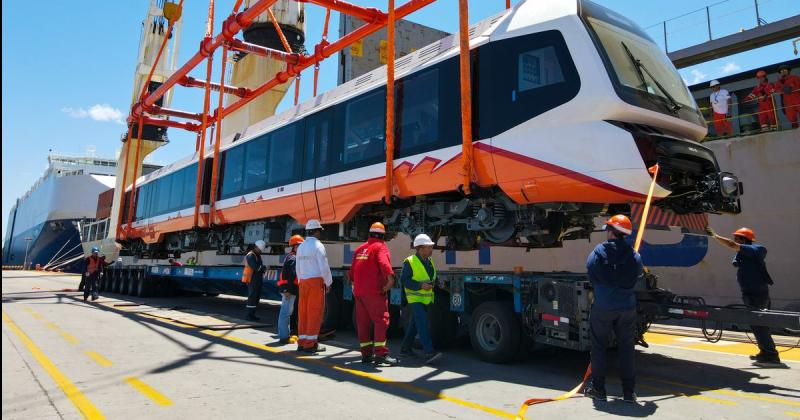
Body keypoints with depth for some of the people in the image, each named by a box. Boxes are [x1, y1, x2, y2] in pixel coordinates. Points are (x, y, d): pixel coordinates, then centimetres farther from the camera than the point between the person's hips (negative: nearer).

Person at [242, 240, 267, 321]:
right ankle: (248, 315, -2)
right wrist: (264, 268, -7)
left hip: (258, 280, 10)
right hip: (253, 280, -10)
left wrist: (262, 268, -7)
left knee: (257, 297, 12)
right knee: (252, 297, -7)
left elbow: (260, 267, 16)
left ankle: (252, 315, 19)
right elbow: (256, 267, -24)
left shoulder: (257, 256, 17)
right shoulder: (250, 256, -14)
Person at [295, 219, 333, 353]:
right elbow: (324, 267, -13)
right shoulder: (318, 245, -9)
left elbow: (298, 267, 15)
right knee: (315, 312, -2)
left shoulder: (301, 247, 12)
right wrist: (328, 283, -3)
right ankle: (311, 343, 0)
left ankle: (301, 342, 14)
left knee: (303, 312, 9)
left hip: (303, 282, 7)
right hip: (316, 281, -7)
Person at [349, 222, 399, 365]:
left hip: (358, 291, 8)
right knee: (381, 320, -7)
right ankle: (380, 353, -13)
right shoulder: (380, 247, -4)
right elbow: (384, 263, -25)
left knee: (363, 322, 10)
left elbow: (352, 271, 22)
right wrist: (390, 278, -30)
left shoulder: (360, 248, 19)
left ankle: (366, 353, 15)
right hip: (374, 291, -7)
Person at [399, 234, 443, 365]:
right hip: (415, 298, -8)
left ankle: (405, 348, 27)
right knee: (422, 324, -16)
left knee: (414, 324, 15)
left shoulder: (429, 261, 10)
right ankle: (429, 353, -20)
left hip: (426, 298, 8)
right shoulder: (410, 262, -14)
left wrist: (432, 285, 6)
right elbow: (404, 280, -16)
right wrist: (420, 285, -23)